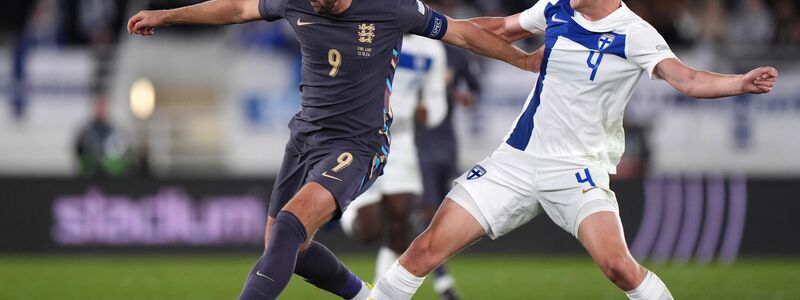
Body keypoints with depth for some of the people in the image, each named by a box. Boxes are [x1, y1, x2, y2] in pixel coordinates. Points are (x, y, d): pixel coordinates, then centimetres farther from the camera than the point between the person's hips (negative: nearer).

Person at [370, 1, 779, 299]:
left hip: (578, 169, -4)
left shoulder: (634, 35, -12)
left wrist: (741, 83, -42)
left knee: (617, 265, -25)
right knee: (428, 248, -5)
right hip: (516, 162, 4)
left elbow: (687, 80, -25)